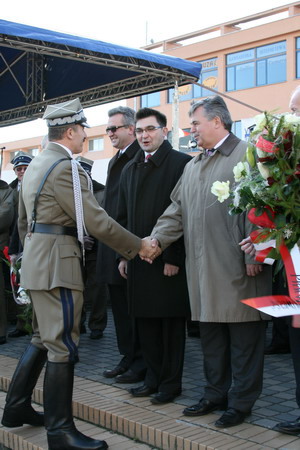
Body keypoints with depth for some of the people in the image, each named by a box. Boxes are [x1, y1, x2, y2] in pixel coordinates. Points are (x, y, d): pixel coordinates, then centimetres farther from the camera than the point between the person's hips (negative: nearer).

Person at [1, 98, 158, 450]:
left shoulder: (35, 164, 15)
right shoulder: (65, 167, -15)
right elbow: (95, 220, -17)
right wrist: (138, 246, -9)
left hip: (36, 260, 10)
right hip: (57, 263, -10)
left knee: (42, 339, 19)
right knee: (62, 345, -5)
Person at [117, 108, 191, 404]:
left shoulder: (182, 163, -6)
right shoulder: (129, 169, 16)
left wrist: (174, 257, -15)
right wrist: (124, 255, 11)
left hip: (169, 260, -6)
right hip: (138, 258, 6)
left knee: (171, 322, 4)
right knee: (145, 322, 12)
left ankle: (171, 382, 17)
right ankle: (153, 378, 26)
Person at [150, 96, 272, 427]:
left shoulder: (246, 155, -5)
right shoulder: (193, 166, 18)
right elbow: (177, 210, 16)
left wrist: (253, 254, -16)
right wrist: (156, 239, 2)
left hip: (236, 267, -7)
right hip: (202, 269, 7)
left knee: (243, 335, 3)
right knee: (210, 336, 15)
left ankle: (240, 402, 15)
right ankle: (216, 394, 28)